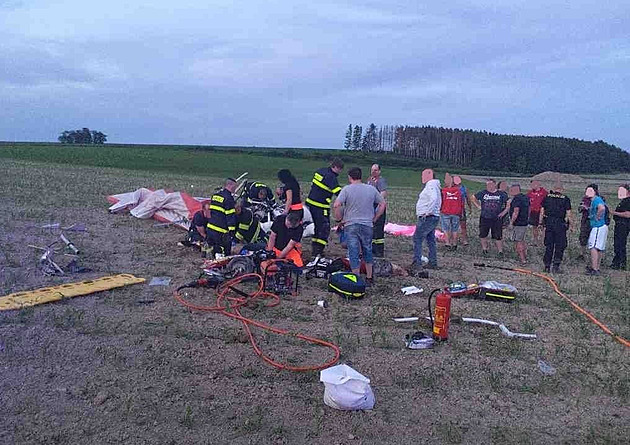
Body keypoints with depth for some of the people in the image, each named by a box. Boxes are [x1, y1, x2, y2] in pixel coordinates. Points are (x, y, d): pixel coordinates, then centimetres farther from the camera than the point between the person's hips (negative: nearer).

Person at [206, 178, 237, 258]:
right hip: (220, 231, -9)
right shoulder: (228, 198, -14)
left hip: (210, 227, 9)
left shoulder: (215, 195, 13)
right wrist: (232, 229, -15)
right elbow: (230, 215, -17)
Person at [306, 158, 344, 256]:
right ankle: (318, 250, -7)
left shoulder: (320, 171, 10)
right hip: (321, 207, -9)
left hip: (311, 202, 9)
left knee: (318, 226, 19)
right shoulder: (331, 177, -17)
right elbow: (339, 193, -23)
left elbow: (312, 184, 20)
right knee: (324, 228, -4)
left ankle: (314, 247, 23)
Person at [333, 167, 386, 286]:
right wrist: (374, 219, 13)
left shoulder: (346, 189, -6)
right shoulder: (371, 189, 5)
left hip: (351, 226, -3)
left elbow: (336, 205, -17)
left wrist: (339, 219, -4)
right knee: (368, 251, 18)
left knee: (354, 253, 3)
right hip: (367, 225, 3)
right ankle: (369, 278, 26)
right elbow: (383, 204, 10)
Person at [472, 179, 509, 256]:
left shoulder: (501, 194, 0)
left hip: (497, 219, -1)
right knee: (483, 235, 10)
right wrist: (479, 206, 5)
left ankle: (500, 251, 12)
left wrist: (504, 212, 0)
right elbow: (473, 198, 12)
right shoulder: (483, 193, 1)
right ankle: (484, 248, 28)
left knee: (498, 236, 1)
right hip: (484, 218, 1)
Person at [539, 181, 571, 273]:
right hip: (560, 224, -3)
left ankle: (547, 266, 13)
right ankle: (556, 266, -2)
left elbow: (542, 211, 6)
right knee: (560, 246, 4)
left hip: (548, 223, 3)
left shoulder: (547, 197, 5)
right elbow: (568, 213, -4)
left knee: (549, 245, 10)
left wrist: (540, 223, 12)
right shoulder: (565, 199, -2)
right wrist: (569, 224, 5)